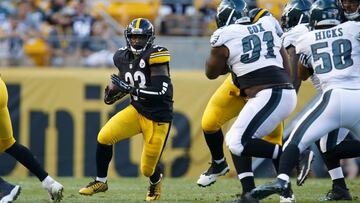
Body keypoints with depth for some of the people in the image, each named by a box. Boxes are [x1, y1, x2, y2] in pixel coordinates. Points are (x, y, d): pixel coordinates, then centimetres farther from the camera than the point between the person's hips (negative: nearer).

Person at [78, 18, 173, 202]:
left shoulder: (155, 55, -19)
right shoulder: (123, 57, 1)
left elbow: (161, 92, -26)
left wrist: (129, 89, -26)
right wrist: (112, 94, -3)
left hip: (158, 117, -5)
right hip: (137, 110, 5)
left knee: (148, 169, 1)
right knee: (104, 137, -17)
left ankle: (156, 181, 40)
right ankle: (100, 182, 2)